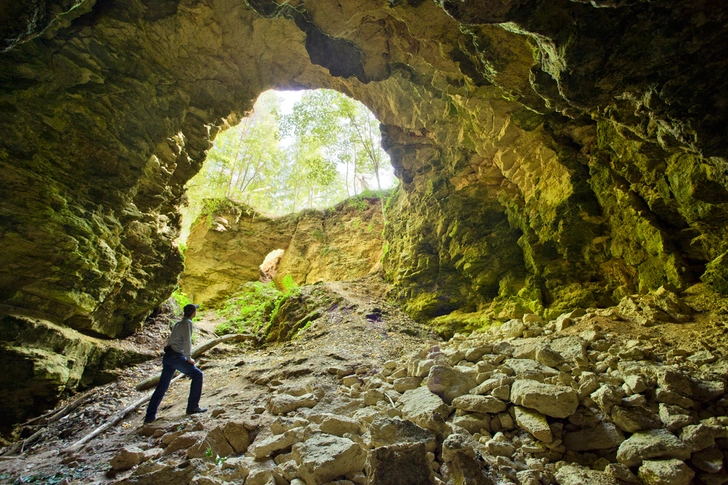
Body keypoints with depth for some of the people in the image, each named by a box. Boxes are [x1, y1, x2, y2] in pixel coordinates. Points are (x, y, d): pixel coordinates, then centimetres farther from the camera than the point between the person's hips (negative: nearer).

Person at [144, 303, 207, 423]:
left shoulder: (178, 323, 20)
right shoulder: (187, 323, -7)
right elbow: (187, 341, -16)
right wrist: (189, 358, -8)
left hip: (167, 356, 9)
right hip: (176, 356, -9)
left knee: (162, 387, 12)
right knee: (197, 374, 2)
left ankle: (150, 416, 14)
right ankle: (193, 407, 3)